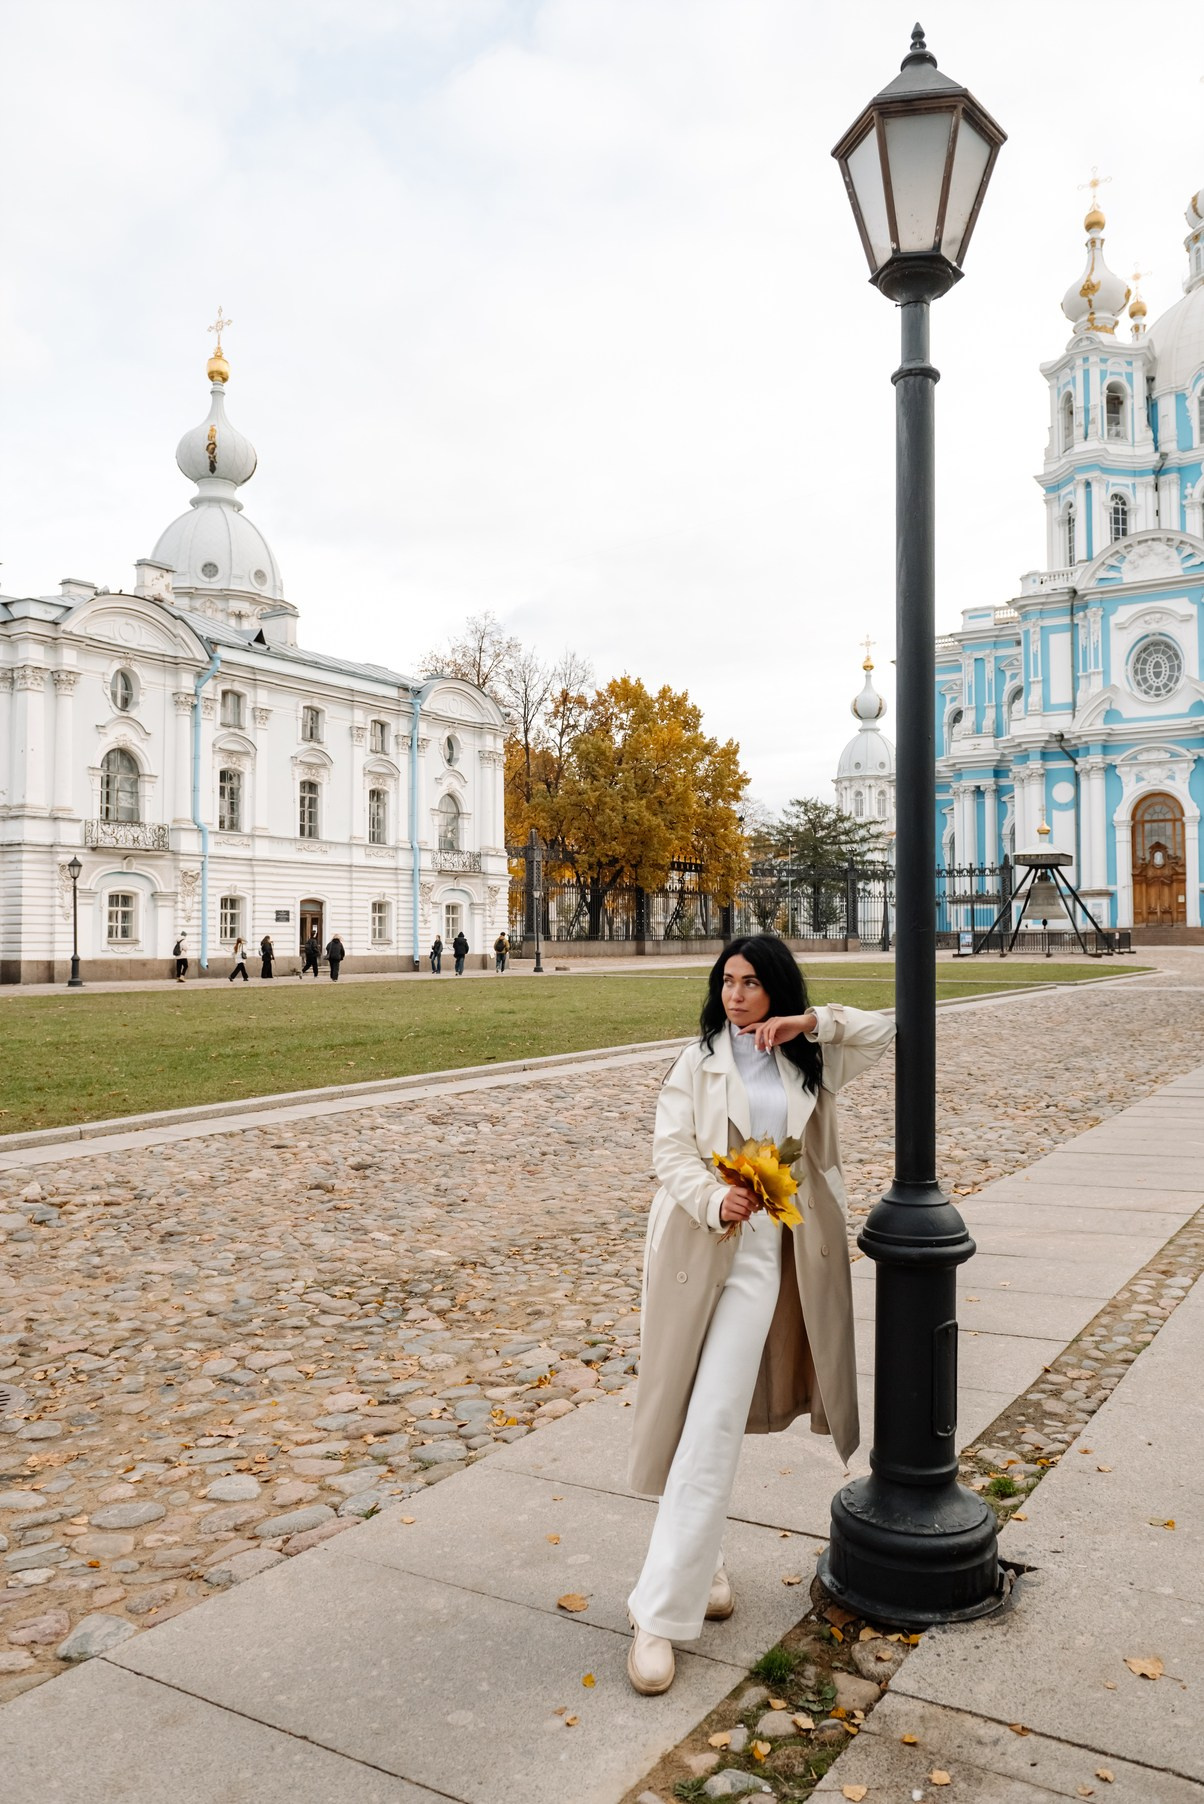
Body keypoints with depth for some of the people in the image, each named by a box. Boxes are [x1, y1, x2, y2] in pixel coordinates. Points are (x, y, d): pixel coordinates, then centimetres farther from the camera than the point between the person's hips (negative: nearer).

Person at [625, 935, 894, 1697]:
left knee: (715, 1425, 0)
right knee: (691, 1413, 6)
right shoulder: (700, 1060, 3)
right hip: (701, 1246, 0)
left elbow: (883, 1032, 8)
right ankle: (697, 1561, 24)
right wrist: (714, 1200, -22)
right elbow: (671, 1146, -4)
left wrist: (811, 1021, -6)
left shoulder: (808, 1060, 9)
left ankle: (661, 1612, 10)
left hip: (765, 1252, 1)